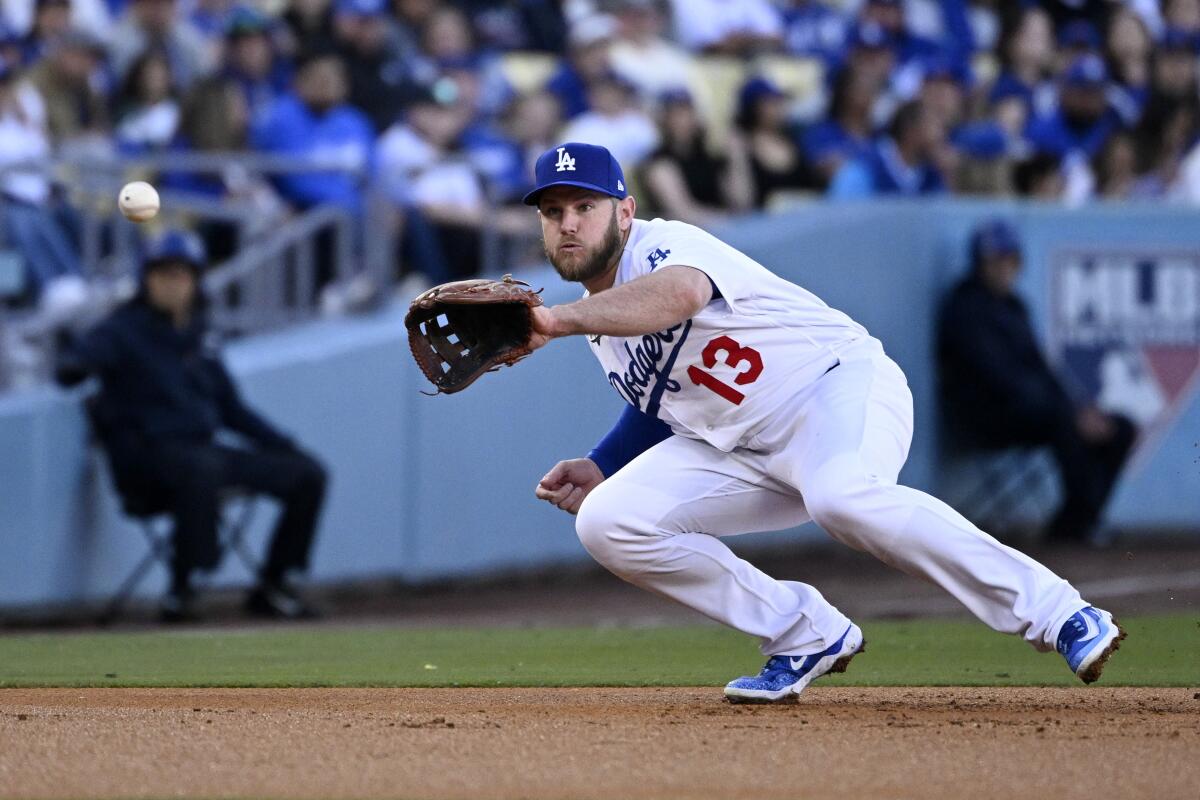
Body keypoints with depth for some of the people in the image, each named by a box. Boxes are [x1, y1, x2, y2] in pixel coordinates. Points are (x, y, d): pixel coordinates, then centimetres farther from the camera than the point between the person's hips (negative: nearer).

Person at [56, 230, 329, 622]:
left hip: (204, 448, 7)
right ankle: (181, 587, -34)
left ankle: (271, 587, 8)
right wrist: (73, 366, -47)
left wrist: (286, 447, 16)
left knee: (307, 474, 0)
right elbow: (81, 356, -22)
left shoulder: (195, 337, 18)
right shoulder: (124, 330, -2)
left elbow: (231, 409, 24)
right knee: (201, 467, -41)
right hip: (147, 453, -7)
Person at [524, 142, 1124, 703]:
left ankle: (1060, 617, -38)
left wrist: (559, 320, -50)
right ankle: (803, 634, -1)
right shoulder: (600, 319, 13)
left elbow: (680, 294, -39)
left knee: (840, 496, -41)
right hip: (741, 446, 9)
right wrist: (598, 470, 9)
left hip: (838, 385, -9)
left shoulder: (664, 244, -14)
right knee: (608, 524, -8)